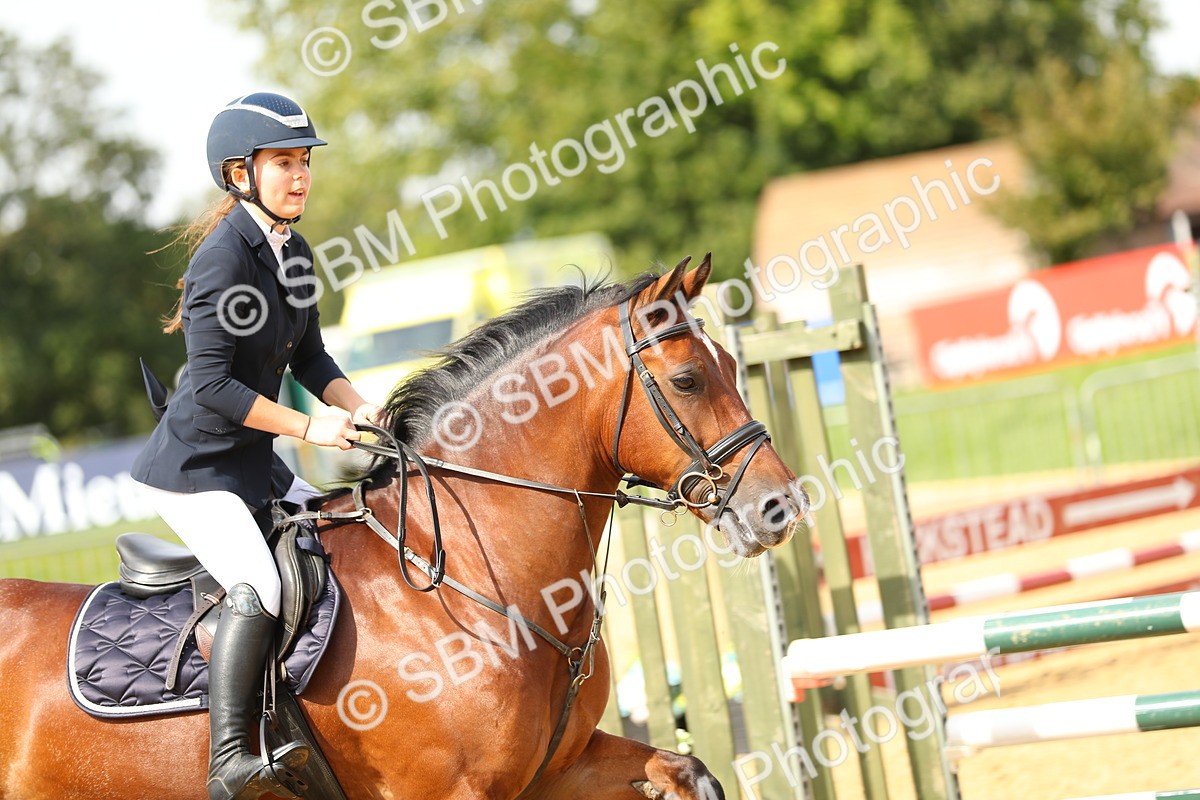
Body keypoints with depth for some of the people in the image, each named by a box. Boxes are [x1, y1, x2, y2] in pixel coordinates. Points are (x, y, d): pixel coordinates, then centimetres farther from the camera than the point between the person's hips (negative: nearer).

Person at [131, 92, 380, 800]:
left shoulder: (293, 251, 7)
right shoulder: (225, 255, -20)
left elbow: (310, 359, 15)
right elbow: (211, 383, -24)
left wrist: (359, 408, -4)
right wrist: (309, 427, -21)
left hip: (255, 463, 10)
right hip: (194, 469, -10)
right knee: (260, 588, -27)